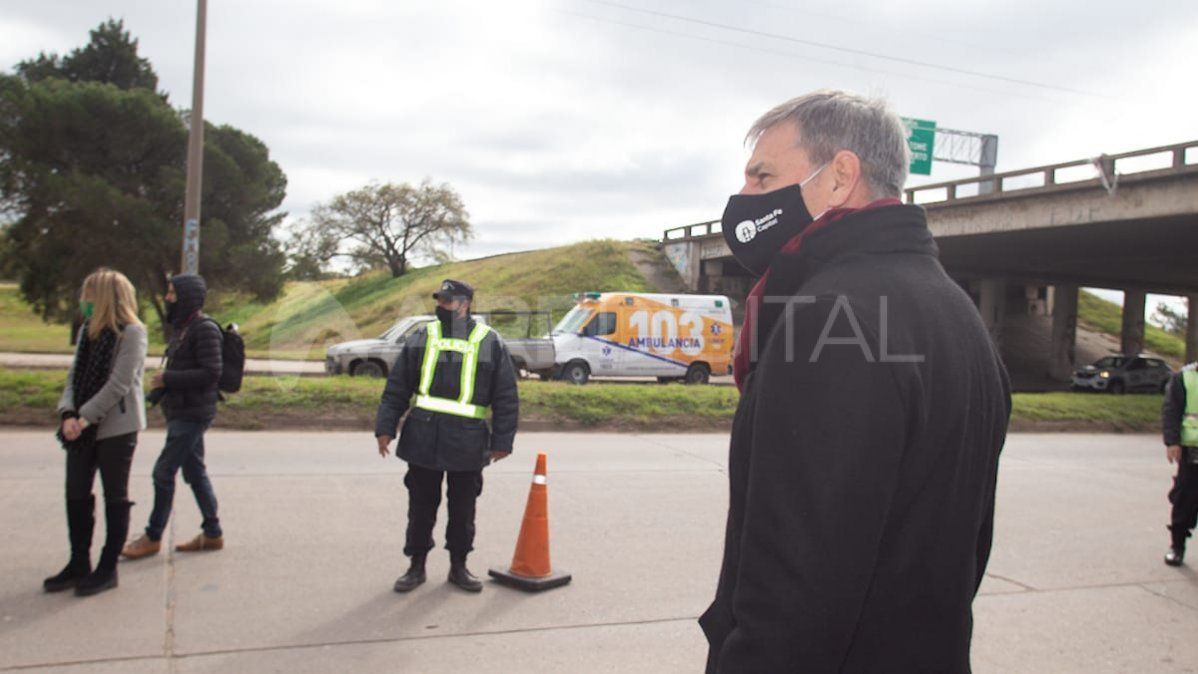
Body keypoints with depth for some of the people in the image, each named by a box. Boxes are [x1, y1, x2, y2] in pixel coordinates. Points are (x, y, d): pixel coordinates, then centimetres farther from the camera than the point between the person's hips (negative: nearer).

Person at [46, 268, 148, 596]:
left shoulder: (132, 332, -11)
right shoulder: (87, 331, 11)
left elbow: (119, 384, -17)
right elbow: (74, 376, 8)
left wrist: (85, 418, -17)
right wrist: (68, 414, -7)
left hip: (117, 427, -7)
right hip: (83, 428, 7)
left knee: (115, 498, 4)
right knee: (76, 495, 11)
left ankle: (108, 568, 14)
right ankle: (79, 564, 25)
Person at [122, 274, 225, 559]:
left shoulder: (205, 329, -15)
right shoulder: (182, 327, 15)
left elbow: (211, 373, -21)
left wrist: (168, 378, -18)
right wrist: (160, 387, 6)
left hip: (192, 415, -10)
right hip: (181, 411, 10)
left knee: (163, 472, -4)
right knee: (195, 472, 12)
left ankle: (153, 537, 8)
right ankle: (212, 533, 19)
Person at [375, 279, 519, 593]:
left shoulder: (490, 343, 0)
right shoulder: (421, 340, 6)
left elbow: (506, 398, 2)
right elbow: (396, 388, 9)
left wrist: (502, 441, -2)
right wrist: (385, 428, 2)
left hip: (467, 443, -1)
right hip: (423, 439, 2)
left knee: (463, 509, 9)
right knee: (421, 506, 10)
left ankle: (458, 566, 25)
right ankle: (417, 565, 25)